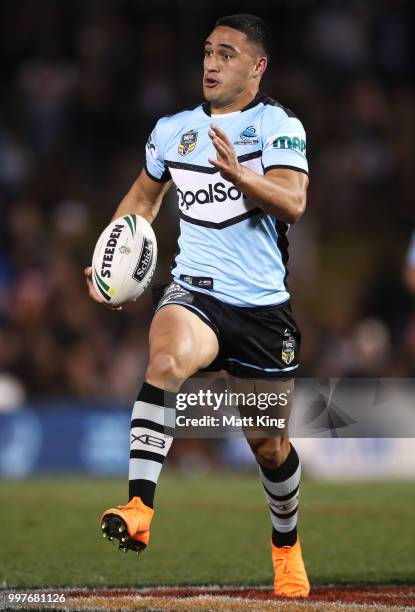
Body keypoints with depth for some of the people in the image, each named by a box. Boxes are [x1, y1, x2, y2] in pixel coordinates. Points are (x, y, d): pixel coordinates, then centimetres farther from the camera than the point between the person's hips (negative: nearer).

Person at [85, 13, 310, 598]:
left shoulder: (280, 125, -3)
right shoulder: (173, 130, 9)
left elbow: (293, 203, -20)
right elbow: (143, 196, 28)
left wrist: (240, 175, -37)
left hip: (263, 304, -1)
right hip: (195, 290, 1)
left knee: (270, 445, 9)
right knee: (168, 357, -35)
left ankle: (286, 545, 39)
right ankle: (138, 509, -44)